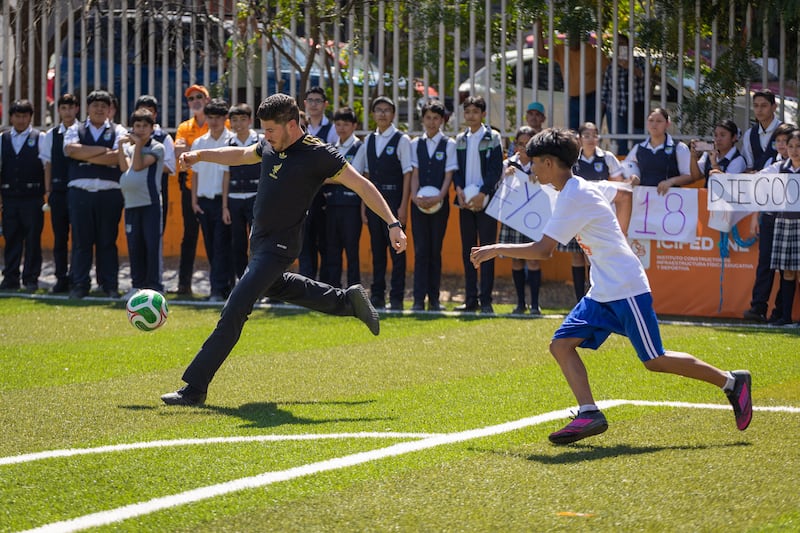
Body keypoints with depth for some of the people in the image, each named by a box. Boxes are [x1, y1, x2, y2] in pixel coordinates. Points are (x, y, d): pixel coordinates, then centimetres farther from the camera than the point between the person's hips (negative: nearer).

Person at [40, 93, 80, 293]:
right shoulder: (51, 136, 8)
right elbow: (48, 164, 12)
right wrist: (48, 191, 7)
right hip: (58, 191, 3)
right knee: (59, 237, 5)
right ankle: (61, 279, 10)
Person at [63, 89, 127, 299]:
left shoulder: (118, 131, 10)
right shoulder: (75, 130, 14)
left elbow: (118, 156, -7)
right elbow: (71, 149, -7)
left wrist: (86, 156, -6)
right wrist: (103, 150, -6)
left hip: (109, 193, -1)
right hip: (80, 191, 1)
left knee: (108, 241, 1)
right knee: (81, 240, 0)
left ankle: (110, 285, 6)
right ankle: (80, 286, 4)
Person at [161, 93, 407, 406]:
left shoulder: (318, 154, -19)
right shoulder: (271, 146, 2)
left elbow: (361, 185, -16)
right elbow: (241, 155, 22)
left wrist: (393, 224, -20)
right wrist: (200, 155, 11)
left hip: (278, 248, -9)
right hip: (259, 240, 9)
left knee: (233, 313, -14)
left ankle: (195, 389, -11)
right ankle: (348, 301, 43)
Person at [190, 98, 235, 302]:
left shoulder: (232, 141, -4)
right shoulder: (199, 143, 12)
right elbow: (195, 174, 16)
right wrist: (194, 200, 8)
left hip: (223, 200, -5)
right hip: (204, 201, 5)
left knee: (221, 246, -9)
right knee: (210, 246, 8)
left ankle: (219, 289, -9)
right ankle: (218, 288, 14)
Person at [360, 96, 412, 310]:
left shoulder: (401, 140, -2)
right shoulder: (369, 140, 13)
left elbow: (407, 174, -5)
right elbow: (366, 174, 15)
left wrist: (403, 206, -11)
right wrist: (363, 204, 8)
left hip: (393, 199, -5)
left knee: (397, 248, -4)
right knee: (377, 248, 8)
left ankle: (396, 298, -1)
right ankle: (377, 295, 13)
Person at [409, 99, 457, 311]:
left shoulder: (449, 144, 2)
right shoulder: (416, 144, 9)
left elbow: (449, 174, -3)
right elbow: (414, 173, 5)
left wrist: (439, 197, -16)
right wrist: (415, 196, -11)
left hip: (439, 203, -1)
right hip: (419, 202, 1)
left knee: (435, 250, 2)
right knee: (420, 250, -4)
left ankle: (434, 299, 6)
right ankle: (419, 300, -6)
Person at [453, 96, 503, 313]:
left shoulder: (493, 138, -1)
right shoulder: (460, 140, 12)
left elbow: (496, 169, -7)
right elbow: (456, 168, 11)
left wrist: (482, 194, -15)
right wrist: (459, 190, -7)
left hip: (485, 201, -4)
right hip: (466, 202, 4)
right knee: (467, 251, 5)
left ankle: (486, 300, -4)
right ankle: (471, 299, 9)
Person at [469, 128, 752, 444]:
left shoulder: (572, 198, -18)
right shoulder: (588, 187, 10)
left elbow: (542, 250, -22)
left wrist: (496, 250, -13)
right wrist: (618, 233, 35)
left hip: (626, 289, -10)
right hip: (602, 293, 10)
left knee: (654, 361, -4)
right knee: (561, 345, -3)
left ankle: (732, 382, 10)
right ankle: (589, 414, -13)